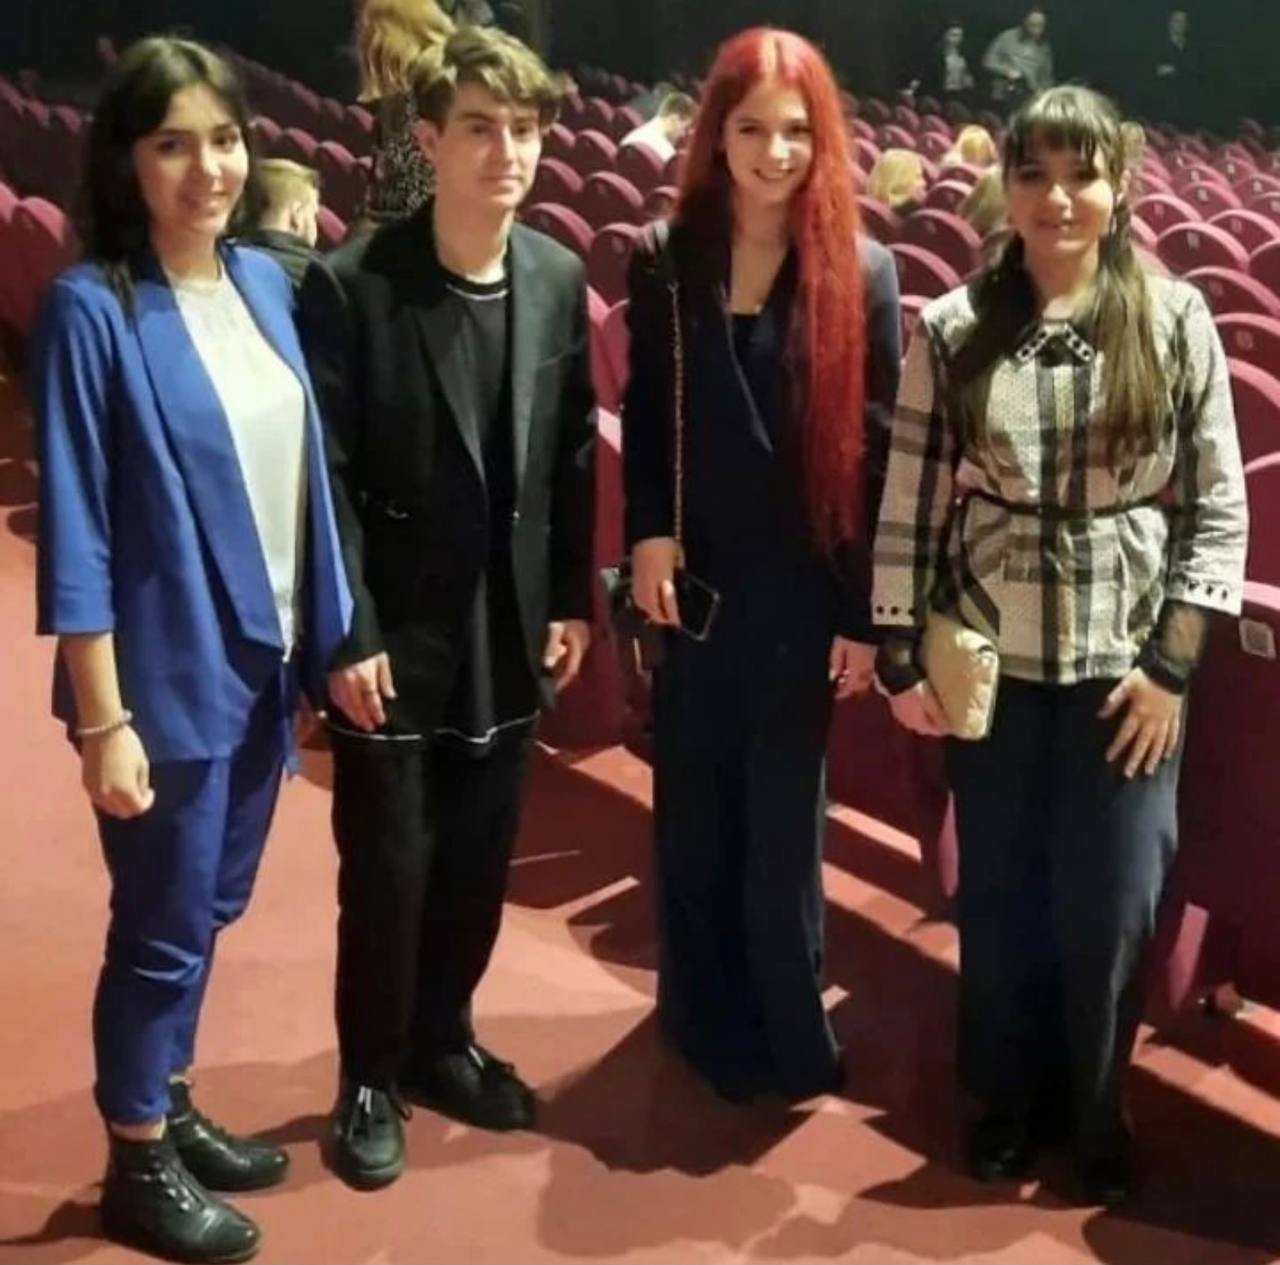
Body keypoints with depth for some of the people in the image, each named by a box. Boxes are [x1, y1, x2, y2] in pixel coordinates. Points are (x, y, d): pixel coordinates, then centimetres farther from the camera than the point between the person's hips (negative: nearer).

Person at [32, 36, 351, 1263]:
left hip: (263, 657, 6)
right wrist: (103, 718, -16)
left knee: (212, 909, 19)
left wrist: (332, 634, 9)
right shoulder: (91, 307, -15)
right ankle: (136, 1164, 27)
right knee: (162, 923, 8)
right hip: (167, 672, -6)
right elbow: (74, 532, -15)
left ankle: (173, 1113, 38)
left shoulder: (263, 280, 3)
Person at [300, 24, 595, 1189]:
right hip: (396, 634, -4)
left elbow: (574, 457, 6)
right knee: (387, 867, 7)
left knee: (479, 859, 16)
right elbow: (327, 474, -13)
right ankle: (371, 1076, 27)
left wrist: (572, 600, 5)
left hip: (508, 629, 5)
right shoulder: (351, 285, -13)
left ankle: (442, 1040, 37)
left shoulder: (559, 280, 1)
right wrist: (347, 635, -15)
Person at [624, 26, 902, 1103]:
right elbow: (644, 417, 8)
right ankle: (706, 1019, 29)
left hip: (804, 587, -2)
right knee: (692, 810, 11)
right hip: (692, 579, 2)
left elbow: (880, 450, -5)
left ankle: (791, 1038, 22)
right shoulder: (666, 262, 1)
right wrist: (648, 536, -8)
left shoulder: (861, 273, -4)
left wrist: (868, 615, -7)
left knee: (782, 819, 4)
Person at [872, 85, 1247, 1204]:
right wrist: (900, 656, -3)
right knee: (999, 894, 13)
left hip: (1122, 666, 0)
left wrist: (1172, 662, -7)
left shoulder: (1175, 320, -5)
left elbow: (1219, 505, -3)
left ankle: (1095, 1110, 32)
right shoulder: (953, 332, -4)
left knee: (1110, 908, 8)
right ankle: (1009, 1098, 36)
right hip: (988, 662, 1)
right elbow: (909, 503, -1)